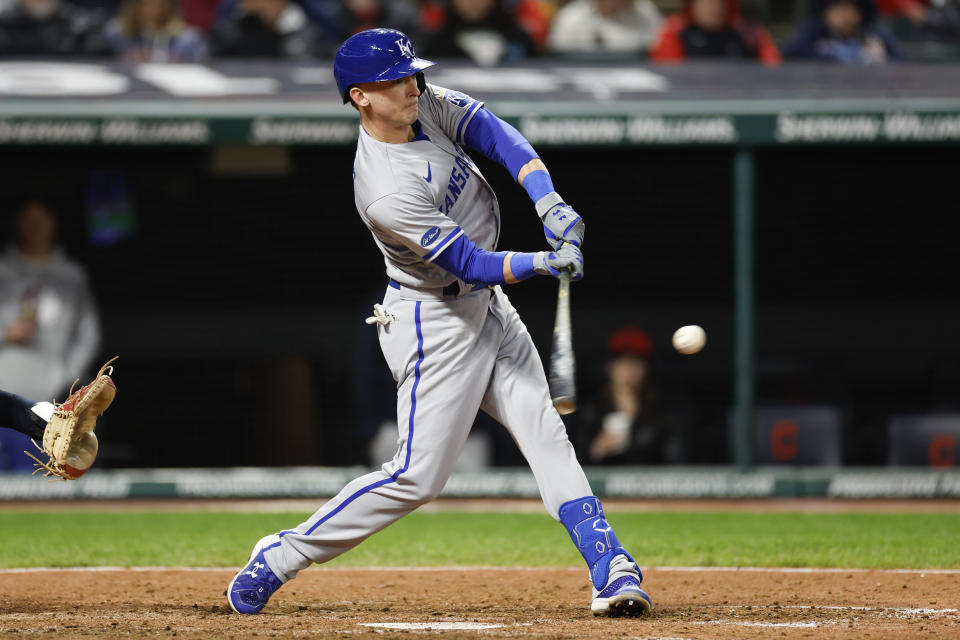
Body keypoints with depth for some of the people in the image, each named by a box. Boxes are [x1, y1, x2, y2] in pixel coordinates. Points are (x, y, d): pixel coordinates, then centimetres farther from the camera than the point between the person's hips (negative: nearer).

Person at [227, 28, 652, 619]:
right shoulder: (386, 193, -29)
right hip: (436, 321, -8)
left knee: (546, 435, -1)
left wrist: (550, 204, -24)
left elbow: (501, 138, -10)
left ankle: (612, 570, -5)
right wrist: (543, 263, -37)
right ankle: (282, 556, 6)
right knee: (419, 476, -6)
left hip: (489, 304, 8)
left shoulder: (424, 103, -6)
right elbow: (471, 264, -26)